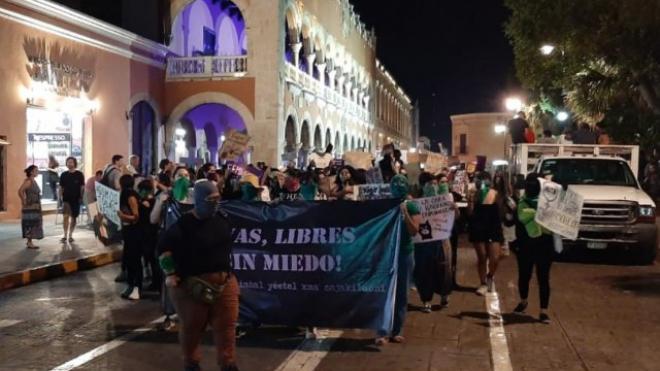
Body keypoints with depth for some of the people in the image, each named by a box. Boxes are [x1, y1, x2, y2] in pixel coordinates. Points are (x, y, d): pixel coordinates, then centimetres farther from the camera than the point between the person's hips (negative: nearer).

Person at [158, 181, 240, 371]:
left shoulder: (222, 219, 4)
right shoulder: (184, 224, -14)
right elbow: (164, 247, -8)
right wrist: (170, 274, -11)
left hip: (224, 280, 5)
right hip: (192, 283, -4)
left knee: (226, 324, 4)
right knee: (192, 326, 10)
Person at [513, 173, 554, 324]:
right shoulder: (523, 202, 2)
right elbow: (523, 217, -16)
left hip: (545, 243, -1)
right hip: (526, 243, 1)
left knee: (543, 278, -1)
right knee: (524, 275, 12)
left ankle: (544, 311, 3)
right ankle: (523, 302, 37)